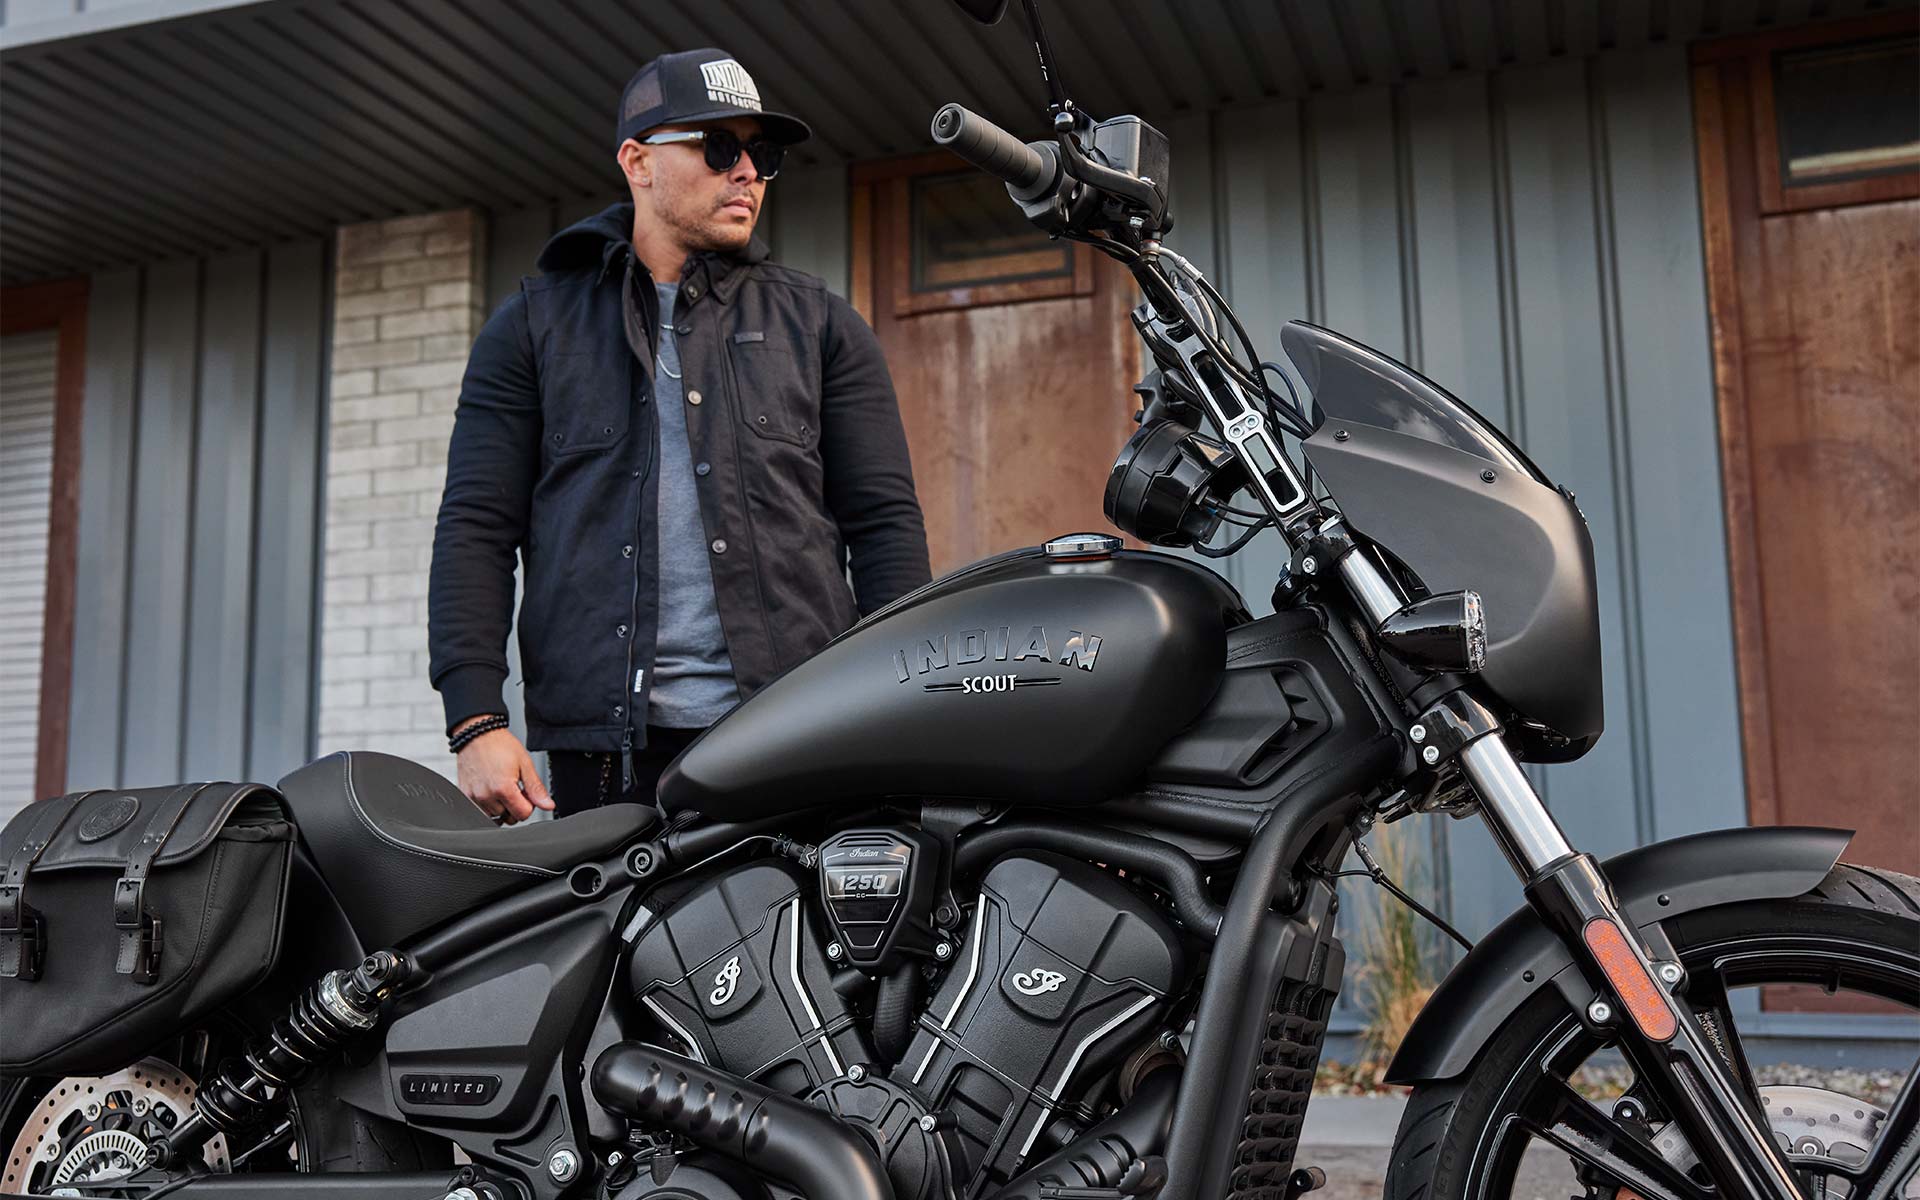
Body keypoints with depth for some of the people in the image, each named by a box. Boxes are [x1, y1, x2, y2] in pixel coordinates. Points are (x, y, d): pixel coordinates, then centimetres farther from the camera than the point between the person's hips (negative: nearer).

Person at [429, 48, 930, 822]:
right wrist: (477, 720, -5)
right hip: (604, 752, 0)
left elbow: (884, 524, 9)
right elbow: (476, 525, 7)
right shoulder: (536, 323, 13)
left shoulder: (820, 324, 14)